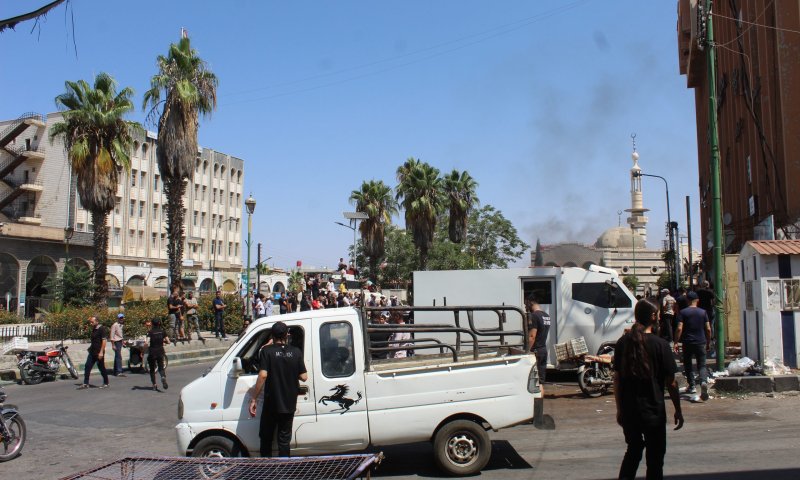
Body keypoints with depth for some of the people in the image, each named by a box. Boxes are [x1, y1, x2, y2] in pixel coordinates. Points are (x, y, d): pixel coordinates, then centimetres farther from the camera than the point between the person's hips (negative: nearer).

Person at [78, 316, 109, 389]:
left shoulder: (101, 329, -13)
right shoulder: (94, 329, 13)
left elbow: (104, 340, -18)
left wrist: (101, 352, -22)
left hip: (99, 353, -8)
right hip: (92, 352, 8)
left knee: (102, 368, 1)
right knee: (87, 367, 1)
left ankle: (106, 383, 14)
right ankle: (85, 384, 4)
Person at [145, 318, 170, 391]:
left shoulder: (150, 332, -9)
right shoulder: (162, 331, 0)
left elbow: (147, 342, -22)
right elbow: (168, 342, 1)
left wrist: (147, 346, -1)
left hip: (152, 353, -2)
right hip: (160, 352, 2)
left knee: (152, 369, 13)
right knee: (161, 368, 9)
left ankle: (154, 385, 12)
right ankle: (163, 377, -23)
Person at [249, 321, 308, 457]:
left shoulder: (267, 351, -10)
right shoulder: (296, 352, -2)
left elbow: (263, 375, -20)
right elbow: (304, 377, -3)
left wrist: (254, 399, -14)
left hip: (271, 405, -2)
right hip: (289, 405, 2)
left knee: (266, 438, 16)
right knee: (284, 439, 12)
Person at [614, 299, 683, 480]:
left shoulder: (623, 342, 0)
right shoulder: (660, 344, -12)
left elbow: (617, 379, 3)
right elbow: (670, 383, -9)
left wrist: (619, 409, 12)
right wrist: (678, 410, 3)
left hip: (628, 410, 4)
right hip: (653, 410, -4)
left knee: (633, 451, 21)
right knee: (655, 458, 9)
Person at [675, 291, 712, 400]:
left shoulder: (683, 312, -5)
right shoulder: (703, 312, 3)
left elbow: (679, 328, -12)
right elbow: (708, 329, 3)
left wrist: (676, 342, -8)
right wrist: (708, 343, 13)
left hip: (687, 343, -2)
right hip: (700, 342, 2)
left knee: (688, 365, 14)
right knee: (701, 365, 5)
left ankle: (692, 386, 17)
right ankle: (704, 381, -22)